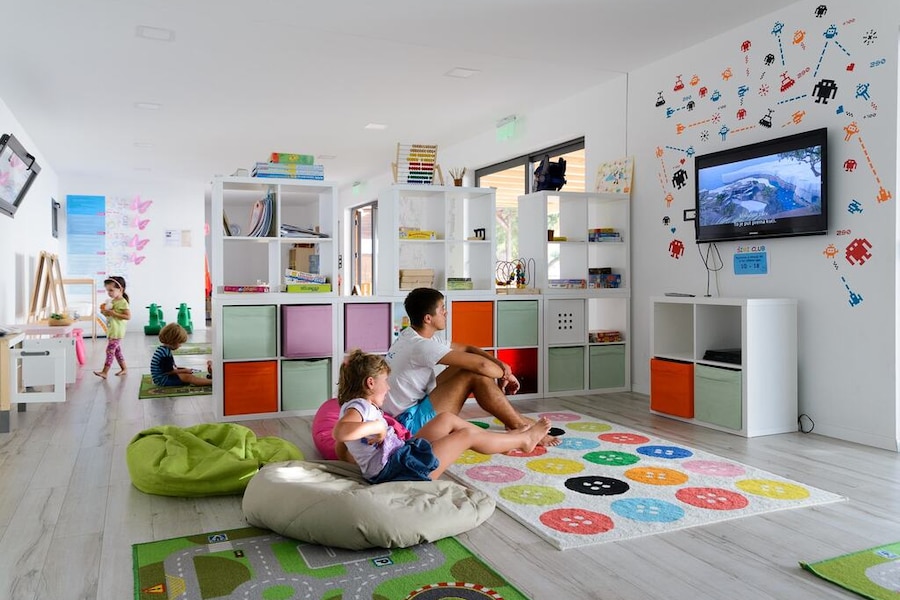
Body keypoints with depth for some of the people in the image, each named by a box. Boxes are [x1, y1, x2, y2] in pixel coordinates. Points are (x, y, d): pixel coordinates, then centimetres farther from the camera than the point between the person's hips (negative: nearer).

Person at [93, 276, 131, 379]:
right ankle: (124, 368, 24)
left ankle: (105, 372, -7)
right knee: (117, 350, 15)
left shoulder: (123, 302, -14)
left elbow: (128, 316, -22)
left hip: (116, 331, -9)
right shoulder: (112, 301, 13)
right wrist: (105, 312, 2)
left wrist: (114, 313, -24)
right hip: (111, 330, 10)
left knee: (110, 350, -9)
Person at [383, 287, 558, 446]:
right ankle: (521, 427, -3)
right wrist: (505, 374, -7)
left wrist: (501, 364, -3)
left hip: (413, 407, 10)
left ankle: (514, 417, 14)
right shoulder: (421, 346, -24)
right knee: (476, 374, -17)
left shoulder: (414, 336, 6)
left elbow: (466, 349, 10)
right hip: (410, 422, -10)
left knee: (469, 366, 7)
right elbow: (481, 365, -27)